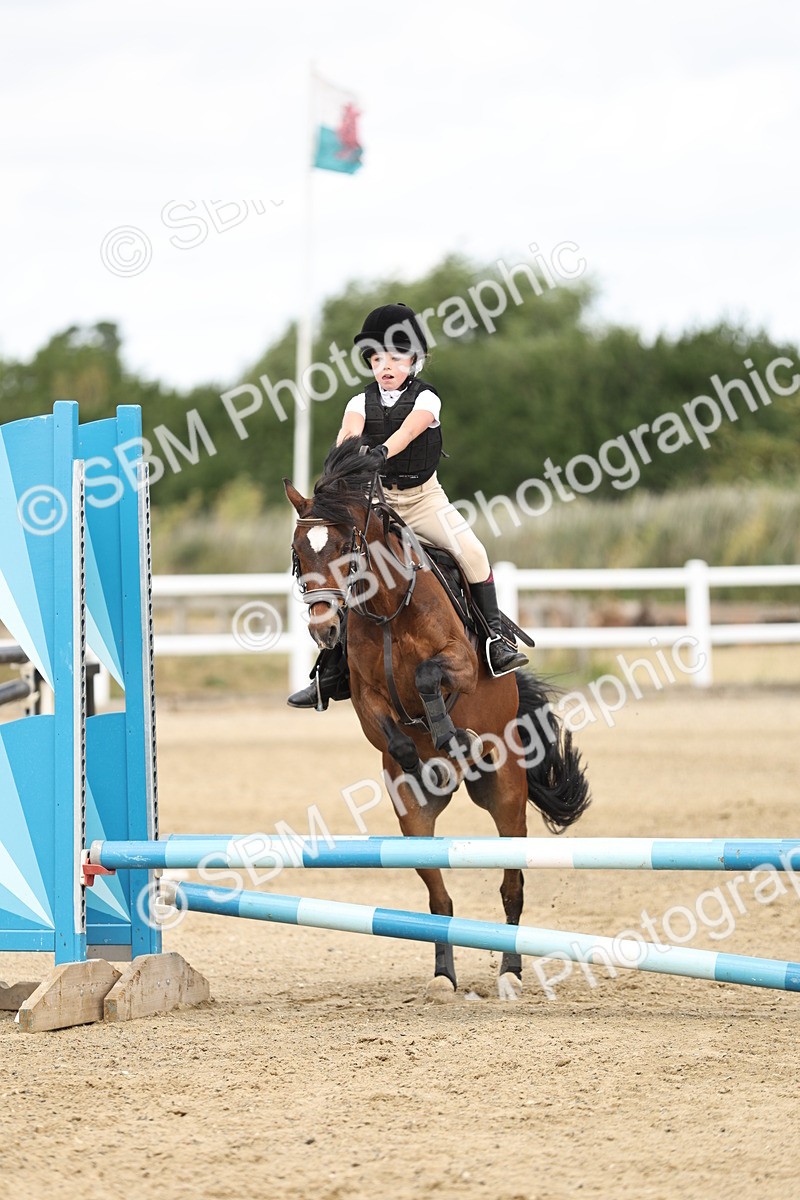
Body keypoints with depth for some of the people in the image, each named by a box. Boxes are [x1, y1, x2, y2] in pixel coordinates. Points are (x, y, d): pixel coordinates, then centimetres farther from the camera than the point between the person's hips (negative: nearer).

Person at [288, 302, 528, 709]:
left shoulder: (425, 398, -5)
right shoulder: (362, 402, 1)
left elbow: (409, 428, -26)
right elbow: (350, 428, -21)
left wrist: (382, 451, -47)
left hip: (423, 496, -2)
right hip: (375, 499, 2)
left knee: (472, 553, -23)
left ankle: (496, 640, -10)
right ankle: (329, 672, 1)